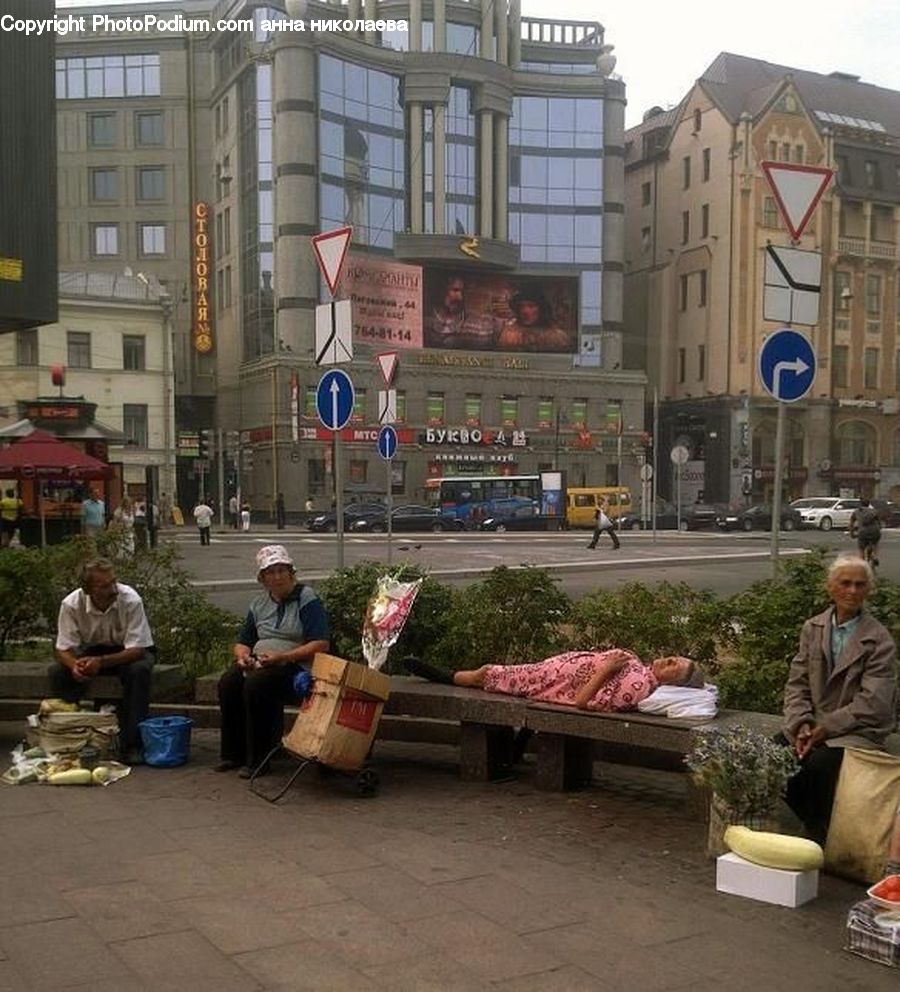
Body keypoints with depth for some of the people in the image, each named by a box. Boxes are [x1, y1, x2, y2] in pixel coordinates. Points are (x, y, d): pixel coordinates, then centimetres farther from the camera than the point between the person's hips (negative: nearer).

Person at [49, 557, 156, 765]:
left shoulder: (131, 600, -28)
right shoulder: (71, 605, -20)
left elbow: (136, 650, -28)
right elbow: (63, 649, -15)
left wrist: (101, 662, -43)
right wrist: (74, 665, -40)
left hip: (129, 652, -2)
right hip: (91, 651, 3)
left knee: (140, 670, -35)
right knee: (57, 671, -24)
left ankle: (131, 744, -25)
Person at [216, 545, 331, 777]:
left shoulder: (307, 599, -4)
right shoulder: (259, 604, 17)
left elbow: (321, 645, -13)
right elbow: (243, 641, 24)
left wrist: (282, 657, -20)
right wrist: (242, 656, -2)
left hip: (296, 665, -6)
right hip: (259, 663, 6)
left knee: (255, 684, -32)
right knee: (228, 682, -21)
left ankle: (258, 759, -20)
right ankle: (233, 753, -9)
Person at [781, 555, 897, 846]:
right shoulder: (812, 628, 9)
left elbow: (871, 705, -12)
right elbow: (796, 683, 7)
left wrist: (824, 729, -16)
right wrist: (801, 724, -10)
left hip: (857, 731, -4)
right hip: (813, 724, 4)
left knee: (818, 765, -32)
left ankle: (819, 838, -5)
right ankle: (810, 825, 2)